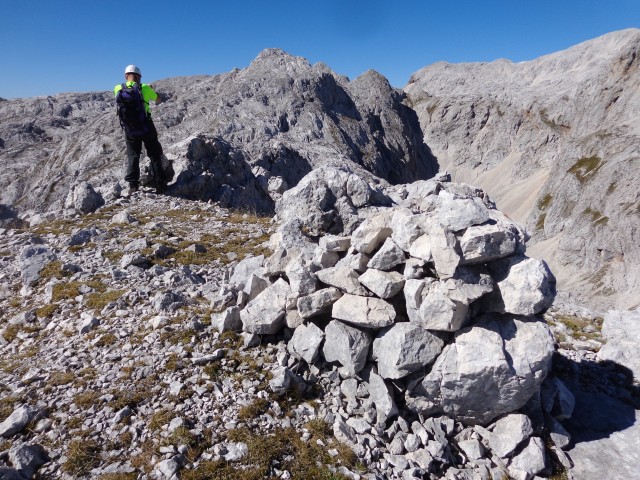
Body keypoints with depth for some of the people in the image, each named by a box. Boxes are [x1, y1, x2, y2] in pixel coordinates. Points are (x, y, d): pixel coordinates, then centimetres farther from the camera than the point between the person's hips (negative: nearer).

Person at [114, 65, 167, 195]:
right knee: (155, 155, 10)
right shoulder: (145, 88, -9)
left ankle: (132, 185, 3)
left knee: (132, 156, 11)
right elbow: (158, 100, 9)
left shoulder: (118, 89, -2)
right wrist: (156, 102, 33)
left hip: (129, 130, 2)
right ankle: (160, 184, 11)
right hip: (147, 128, -2)